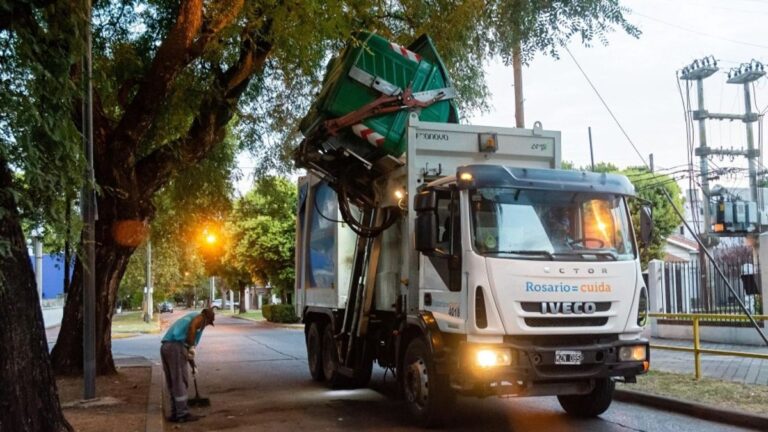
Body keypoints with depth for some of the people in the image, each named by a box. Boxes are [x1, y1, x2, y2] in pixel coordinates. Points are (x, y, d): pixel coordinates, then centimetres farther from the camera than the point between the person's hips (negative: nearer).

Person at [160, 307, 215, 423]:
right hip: (176, 346, -8)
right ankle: (182, 414, 3)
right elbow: (192, 327, -17)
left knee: (172, 382, 14)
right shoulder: (200, 318, 9)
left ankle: (175, 413, 20)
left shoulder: (189, 317, 33)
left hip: (165, 346, 8)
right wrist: (191, 347, -14)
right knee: (180, 381, -1)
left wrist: (193, 365, 41)